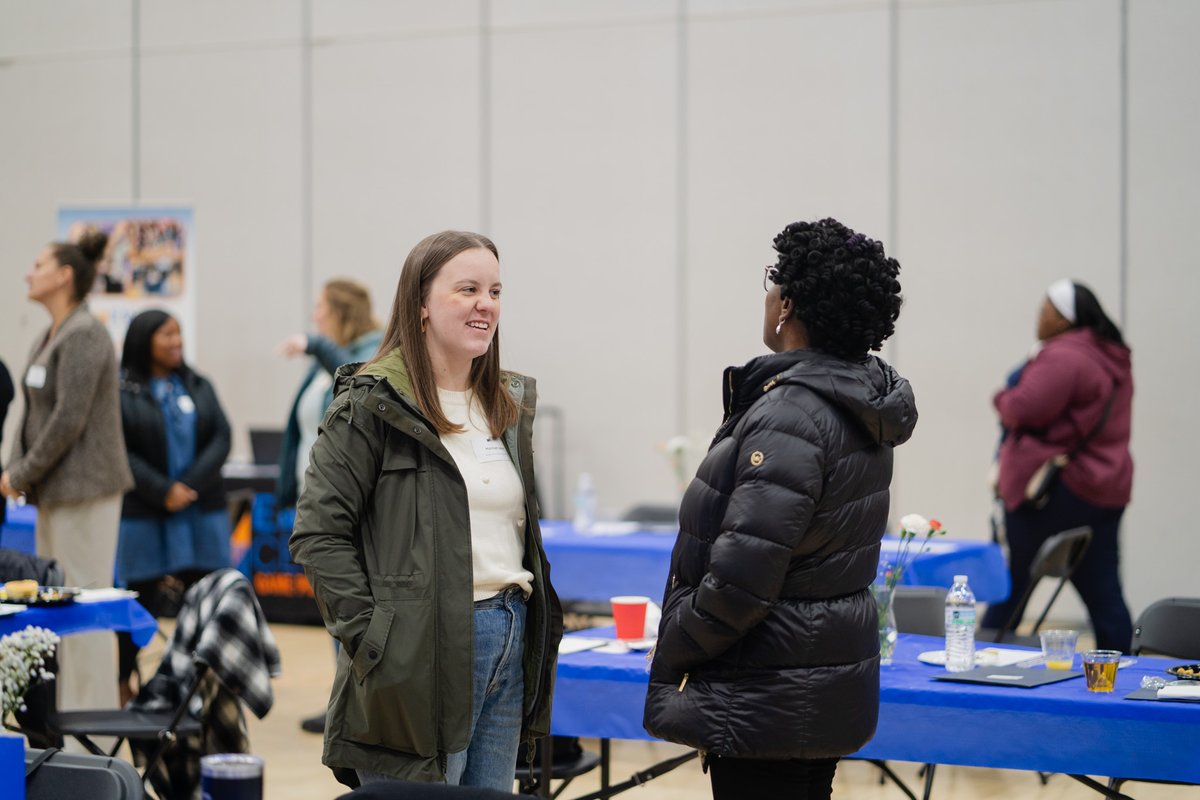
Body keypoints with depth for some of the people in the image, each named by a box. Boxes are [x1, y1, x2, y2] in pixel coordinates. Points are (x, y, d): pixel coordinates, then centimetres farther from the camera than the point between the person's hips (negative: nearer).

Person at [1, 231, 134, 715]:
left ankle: (92, 712, -2)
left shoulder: (84, 337, -14)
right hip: (55, 492, 10)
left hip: (85, 488, -10)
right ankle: (60, 710, 20)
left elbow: (69, 420, -20)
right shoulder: (46, 341, 16)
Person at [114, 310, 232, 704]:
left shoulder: (198, 387, 11)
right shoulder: (121, 391, -3)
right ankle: (124, 681, 16)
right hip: (145, 516, -4)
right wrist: (163, 492, -15)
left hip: (201, 510, 4)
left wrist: (189, 486, -10)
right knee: (142, 602, 1)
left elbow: (221, 438, 3)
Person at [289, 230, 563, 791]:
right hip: (424, 658, -7)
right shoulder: (371, 404, -8)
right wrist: (370, 637, -17)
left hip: (510, 641, 7)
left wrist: (537, 623, 13)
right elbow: (319, 534, -12)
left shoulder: (510, 403, 14)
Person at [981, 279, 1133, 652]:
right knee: (1103, 592, 7)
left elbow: (1022, 409, -20)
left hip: (1058, 492, -9)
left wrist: (1003, 398, 1)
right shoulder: (1113, 357, 15)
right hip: (1107, 490, 9)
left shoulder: (1063, 357, -17)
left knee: (1012, 583, 1)